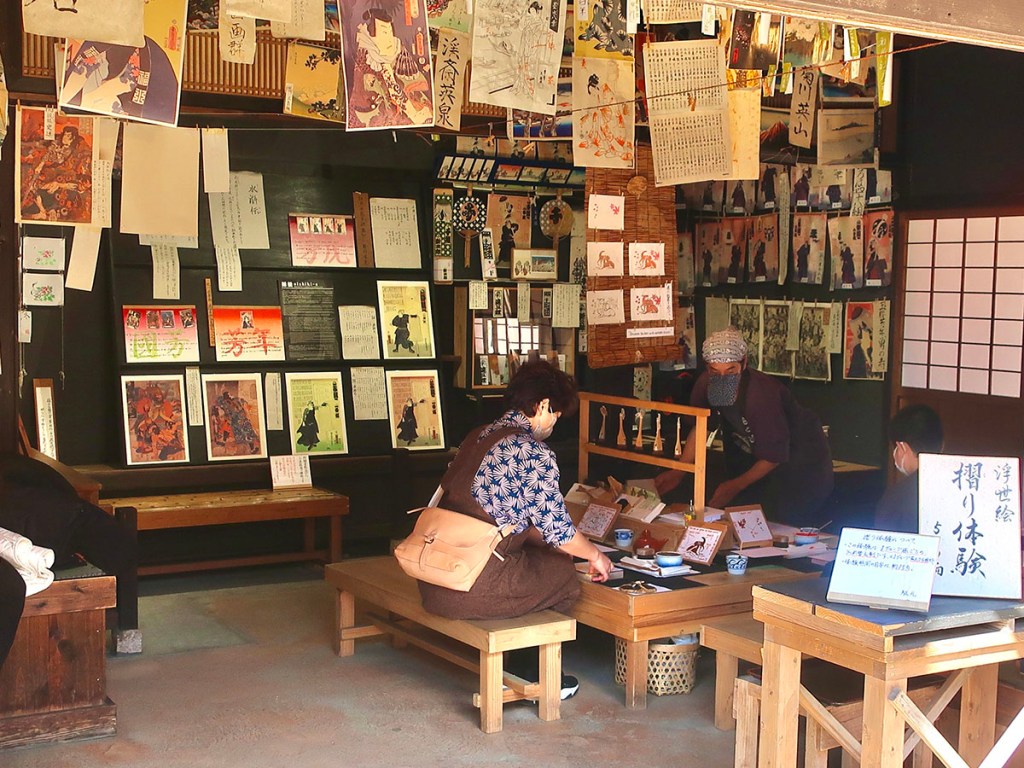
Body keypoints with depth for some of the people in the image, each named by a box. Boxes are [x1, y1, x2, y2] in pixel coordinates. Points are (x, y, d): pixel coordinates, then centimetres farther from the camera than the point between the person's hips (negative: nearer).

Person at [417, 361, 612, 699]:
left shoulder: (477, 437, 14)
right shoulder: (533, 453, -11)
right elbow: (558, 530, -9)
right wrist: (595, 555, 11)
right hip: (474, 588, -8)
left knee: (540, 556, 26)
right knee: (564, 573, 14)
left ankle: (520, 668, 31)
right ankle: (527, 669, 27)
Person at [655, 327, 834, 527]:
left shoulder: (762, 395, -36)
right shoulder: (705, 384, -18)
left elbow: (774, 456, -25)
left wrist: (735, 486, -22)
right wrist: (678, 471, -9)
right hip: (751, 452, 6)